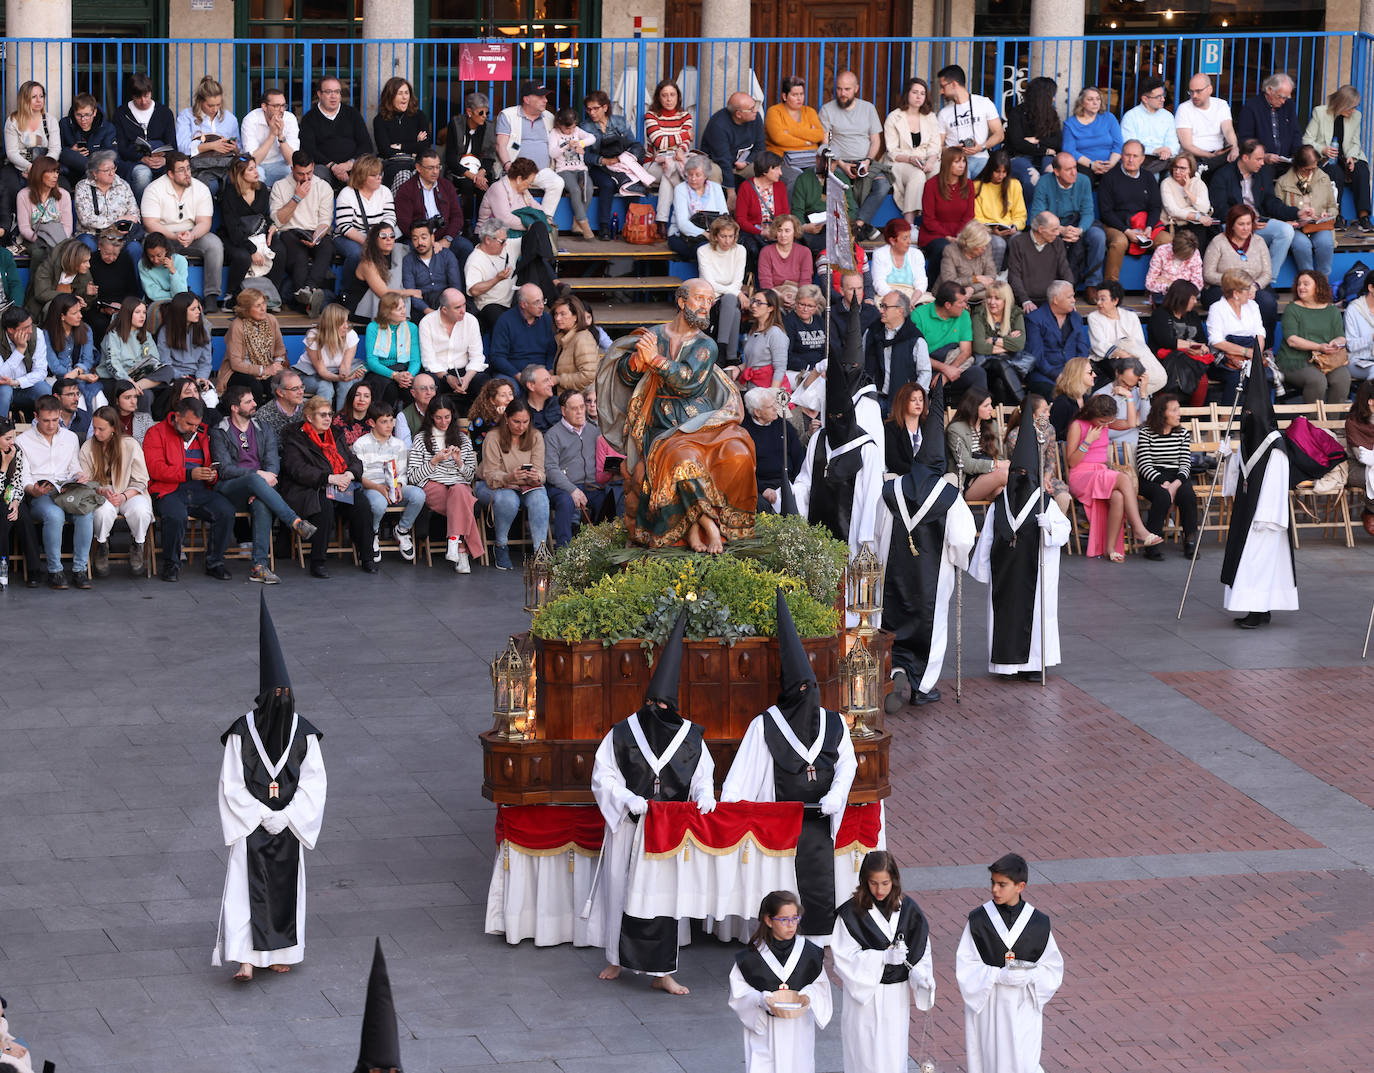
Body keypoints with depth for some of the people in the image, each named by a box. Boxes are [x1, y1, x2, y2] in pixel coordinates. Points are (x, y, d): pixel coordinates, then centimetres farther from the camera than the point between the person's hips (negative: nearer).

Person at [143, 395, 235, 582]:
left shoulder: (203, 435, 20)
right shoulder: (157, 433, 4)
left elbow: (212, 465, 27)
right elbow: (155, 468, -8)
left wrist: (213, 476, 1)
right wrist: (189, 474, -17)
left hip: (200, 492, 5)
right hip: (169, 491, -4)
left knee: (226, 511, -23)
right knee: (176, 516, -37)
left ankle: (215, 562, -5)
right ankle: (171, 564, -13)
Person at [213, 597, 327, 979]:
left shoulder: (302, 733, -4)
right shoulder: (242, 732, -7)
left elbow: (314, 783, -2)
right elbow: (232, 784, -6)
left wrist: (286, 817, -8)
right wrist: (264, 816, -10)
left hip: (288, 826, 1)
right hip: (251, 825, -1)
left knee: (285, 885, 4)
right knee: (246, 885, -4)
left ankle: (279, 953, 8)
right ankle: (247, 958, -5)